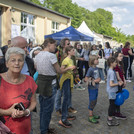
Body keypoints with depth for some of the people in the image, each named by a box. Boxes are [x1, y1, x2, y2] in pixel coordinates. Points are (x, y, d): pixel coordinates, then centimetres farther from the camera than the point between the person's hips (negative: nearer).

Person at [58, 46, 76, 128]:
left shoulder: (71, 60, 12)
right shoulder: (66, 60, -16)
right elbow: (61, 70, -23)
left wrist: (73, 69, 5)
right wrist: (69, 68, -31)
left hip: (69, 79, 10)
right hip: (65, 80, -10)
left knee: (69, 97, 16)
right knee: (66, 98, -11)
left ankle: (66, 115, 29)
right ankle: (63, 120, -7)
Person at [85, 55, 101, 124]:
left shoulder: (96, 68, 6)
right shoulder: (90, 69, -18)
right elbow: (86, 79, -19)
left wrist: (99, 79, 0)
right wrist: (94, 81, -18)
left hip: (96, 88, 8)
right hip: (92, 88, -8)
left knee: (94, 101, 17)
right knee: (92, 102, 1)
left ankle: (92, 114, 33)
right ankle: (90, 117, 12)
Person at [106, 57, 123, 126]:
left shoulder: (110, 71, 7)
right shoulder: (112, 72, -23)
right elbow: (111, 84, -25)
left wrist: (118, 82, 6)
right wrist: (118, 83, -13)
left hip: (111, 91, 10)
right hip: (112, 91, -10)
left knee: (112, 104, 20)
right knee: (112, 105, 1)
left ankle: (110, 117, 33)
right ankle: (110, 121, 12)